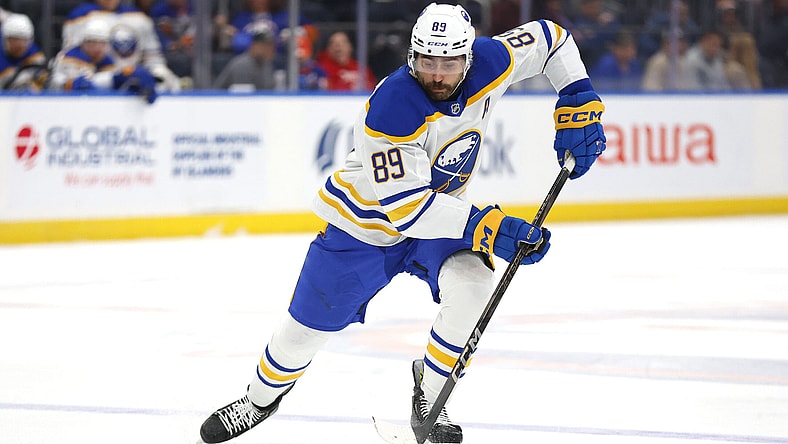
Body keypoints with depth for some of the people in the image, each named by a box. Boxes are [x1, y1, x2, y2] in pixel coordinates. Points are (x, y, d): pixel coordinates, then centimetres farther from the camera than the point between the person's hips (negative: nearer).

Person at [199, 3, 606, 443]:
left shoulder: (488, 64, -20)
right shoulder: (392, 106, -36)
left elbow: (548, 38, -2)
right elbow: (401, 204, -39)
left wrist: (578, 102, -13)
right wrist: (484, 226, -45)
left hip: (439, 210, 4)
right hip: (366, 220, -4)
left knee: (472, 288, -26)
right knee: (309, 325, 6)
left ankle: (430, 395, -4)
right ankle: (261, 399, 37)